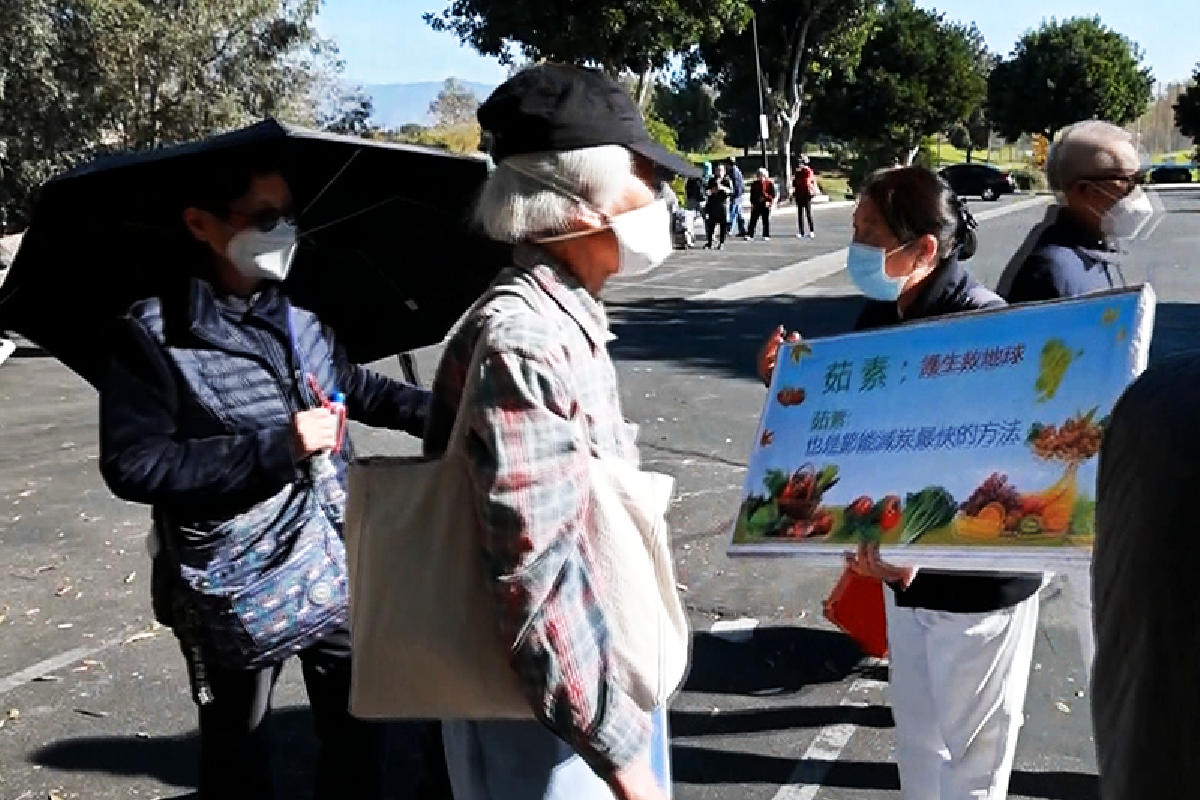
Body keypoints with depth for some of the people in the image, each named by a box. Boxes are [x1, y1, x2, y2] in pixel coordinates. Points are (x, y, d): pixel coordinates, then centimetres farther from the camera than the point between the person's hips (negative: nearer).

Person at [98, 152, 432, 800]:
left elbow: (356, 388, 21)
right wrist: (277, 447, -25)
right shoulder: (152, 336, -15)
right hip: (232, 587, -5)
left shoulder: (299, 319, 4)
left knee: (358, 724, 18)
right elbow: (133, 466, -21)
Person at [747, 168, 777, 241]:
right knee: (753, 220, 1)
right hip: (756, 204, 3)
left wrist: (769, 202, -13)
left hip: (765, 204, -2)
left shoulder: (769, 183, 1)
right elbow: (752, 194, 13)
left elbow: (772, 193, -1)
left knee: (765, 220, 3)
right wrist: (752, 203, 6)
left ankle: (766, 236, 9)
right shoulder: (754, 183, 9)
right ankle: (750, 235, 5)